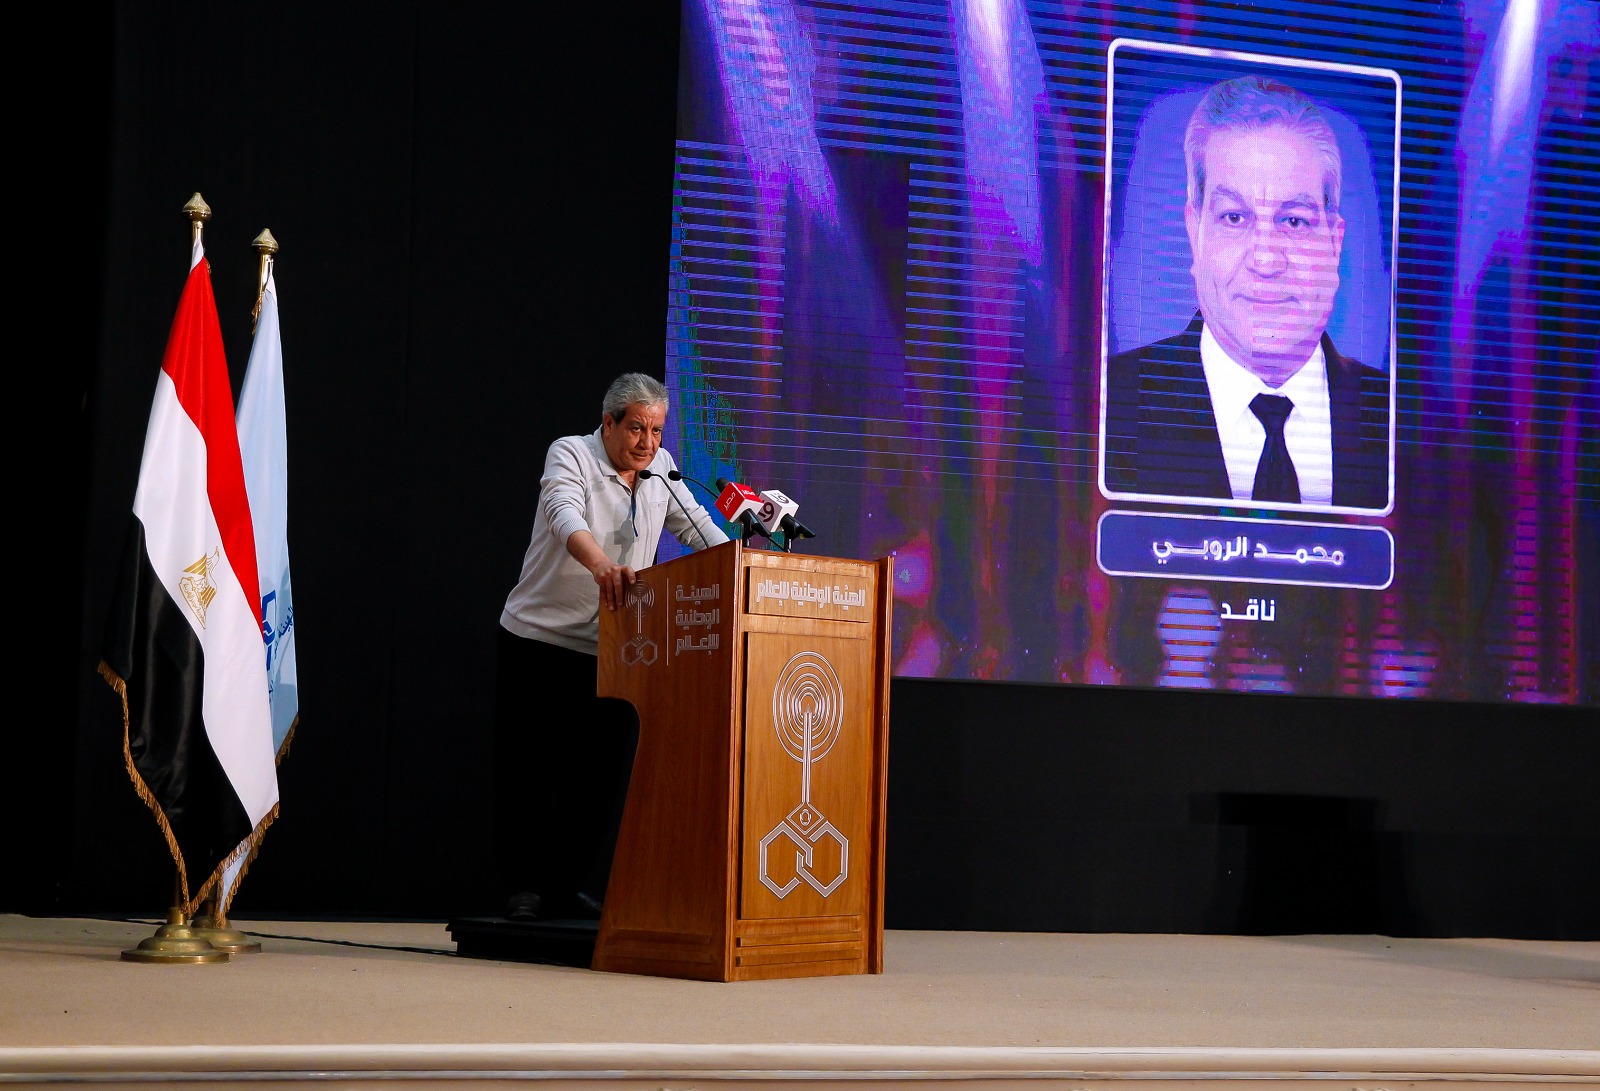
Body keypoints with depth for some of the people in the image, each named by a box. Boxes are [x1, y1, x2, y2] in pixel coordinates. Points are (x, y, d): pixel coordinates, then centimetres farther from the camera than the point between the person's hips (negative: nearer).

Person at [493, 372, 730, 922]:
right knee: (529, 767, -1)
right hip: (539, 636, -4)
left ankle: (573, 888, 7)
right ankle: (523, 887, 7)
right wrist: (600, 563, -50)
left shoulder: (660, 468, 6)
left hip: (609, 647, 5)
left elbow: (696, 526, 9)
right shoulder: (570, 454, -12)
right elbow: (564, 515, -31)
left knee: (600, 771, 0)